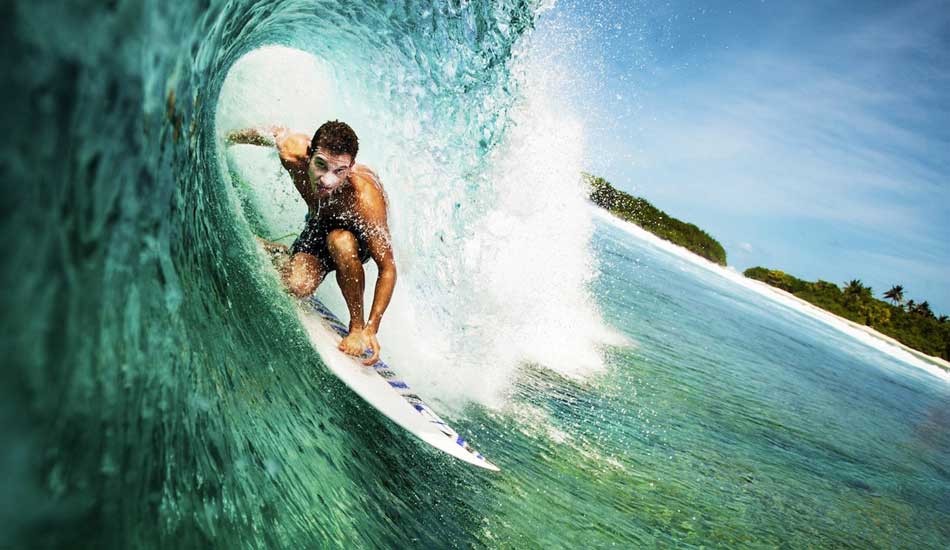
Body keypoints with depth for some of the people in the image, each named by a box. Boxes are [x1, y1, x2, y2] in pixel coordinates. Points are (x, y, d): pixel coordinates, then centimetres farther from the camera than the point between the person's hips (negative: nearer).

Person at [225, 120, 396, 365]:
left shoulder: (366, 199, -40)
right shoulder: (292, 152, -30)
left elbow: (387, 268, -34)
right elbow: (277, 131, -4)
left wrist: (371, 329, -39)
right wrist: (225, 140, 14)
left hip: (360, 237, -3)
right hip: (318, 225, 3)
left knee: (340, 242, -39)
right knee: (297, 286, -24)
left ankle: (357, 325, -19)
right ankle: (287, 255, 13)